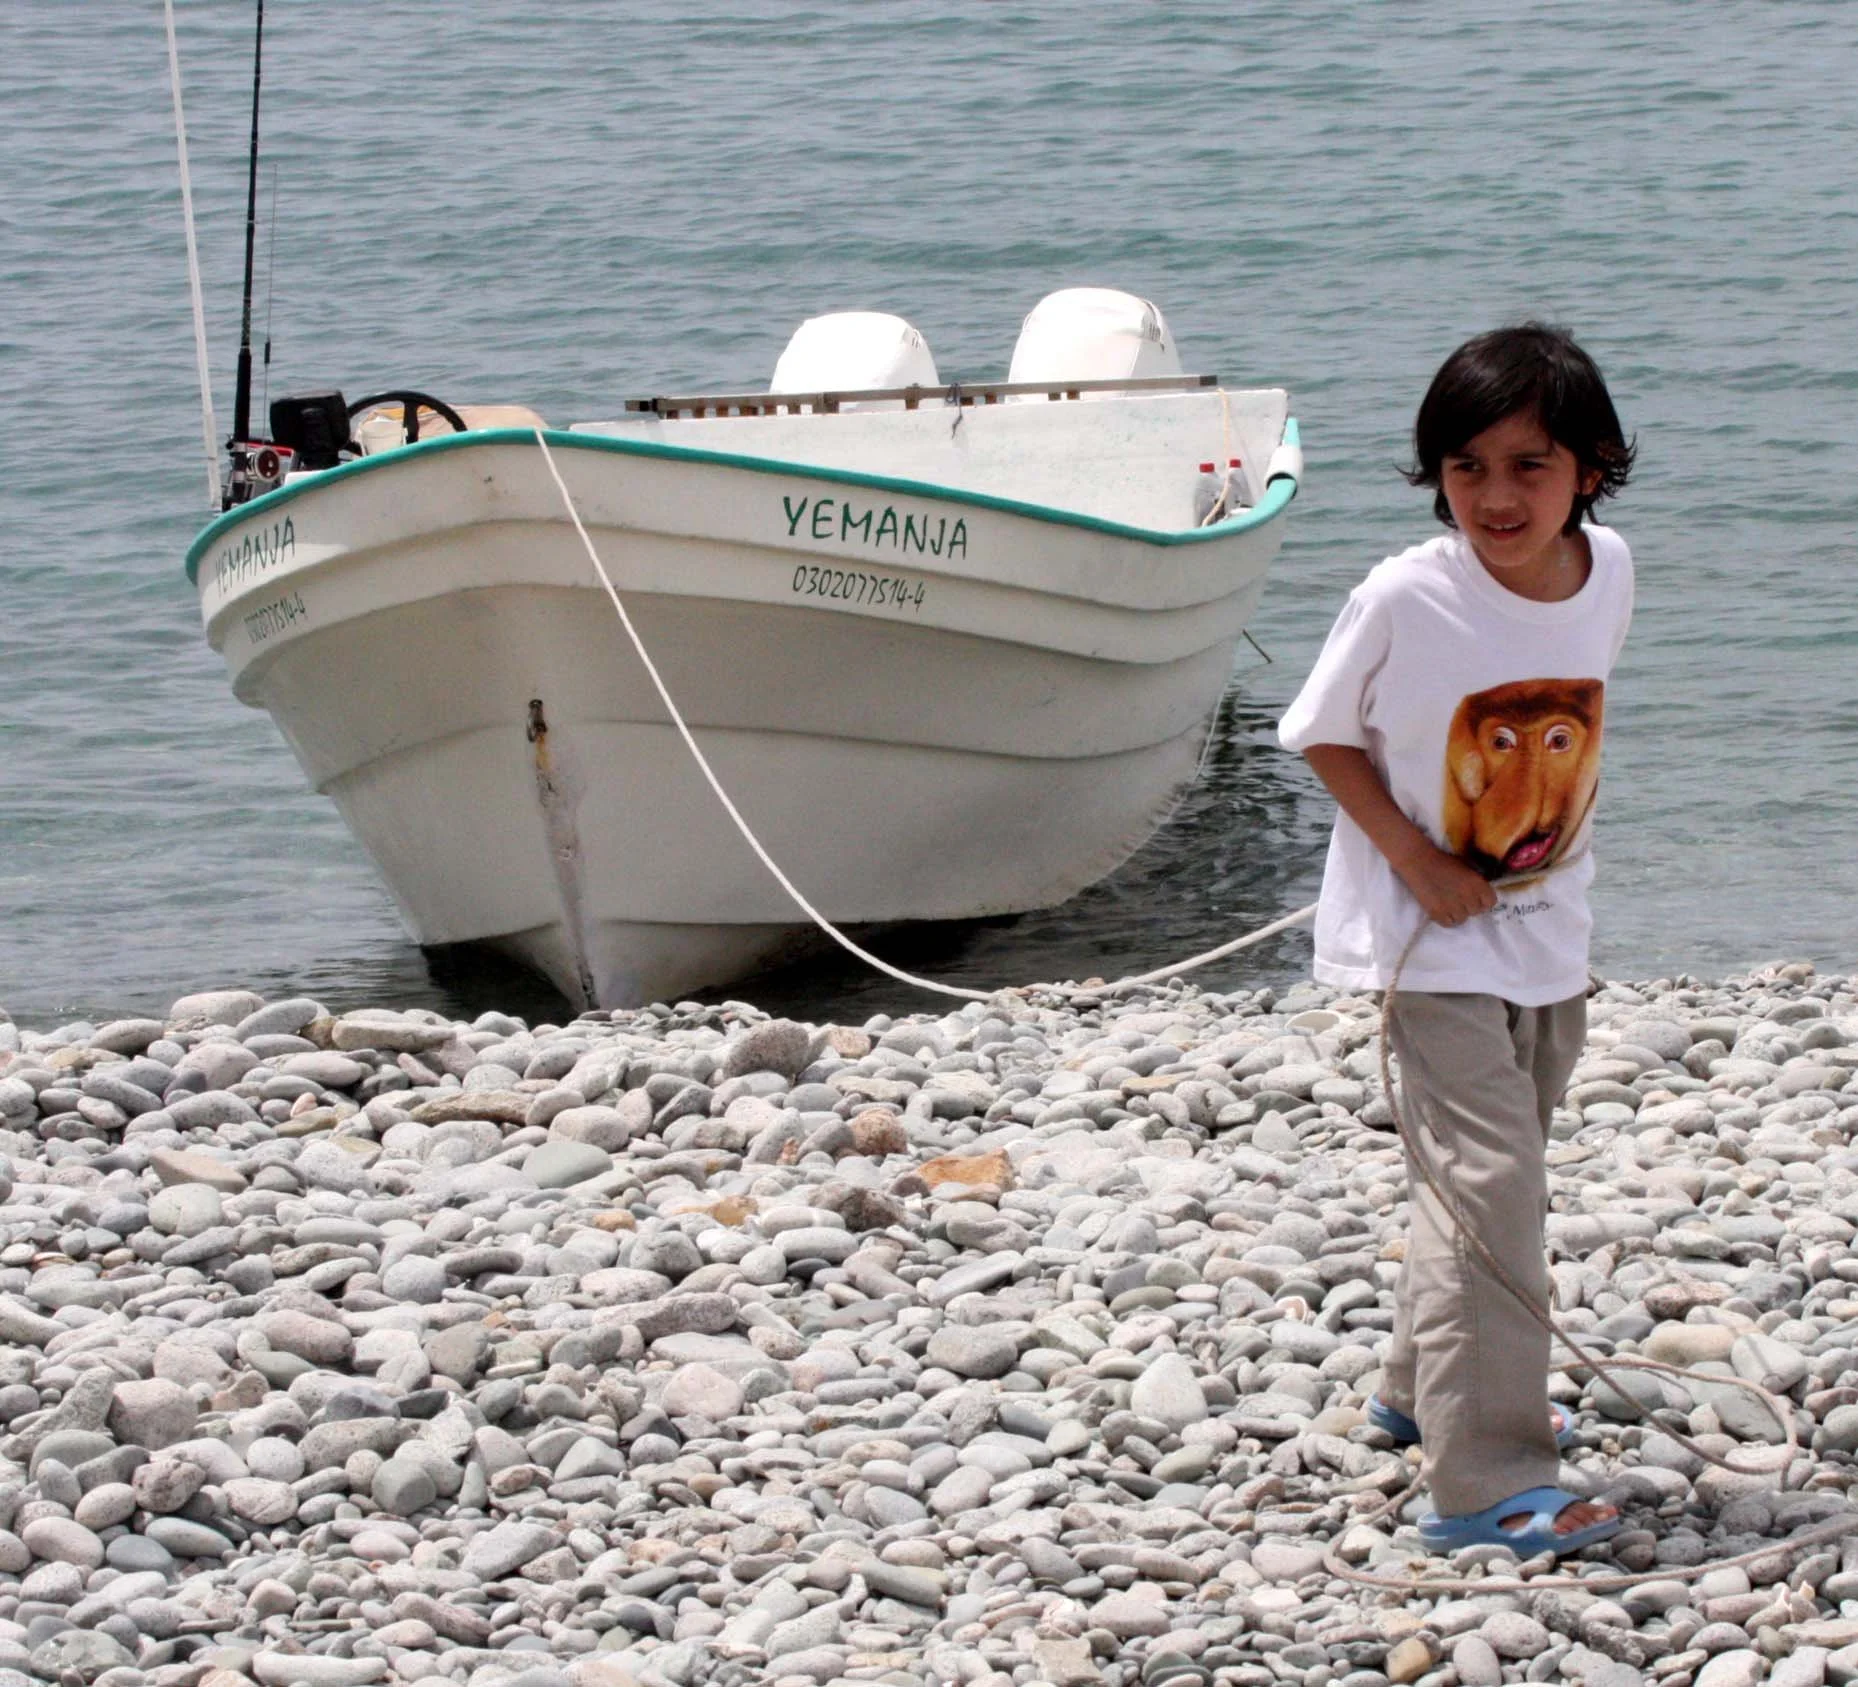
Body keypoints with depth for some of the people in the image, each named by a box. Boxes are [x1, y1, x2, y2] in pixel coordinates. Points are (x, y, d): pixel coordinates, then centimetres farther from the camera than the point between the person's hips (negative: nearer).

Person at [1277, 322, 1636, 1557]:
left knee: (1497, 1172, 20)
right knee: (1490, 1180, -14)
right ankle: (1487, 1483, -15)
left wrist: (1558, 847, 7)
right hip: (1436, 944, -6)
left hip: (1550, 932, 6)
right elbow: (1325, 734, -9)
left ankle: (1428, 1392, 41)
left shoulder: (1609, 573, -6)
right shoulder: (1406, 600, -21)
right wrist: (1418, 864, -16)